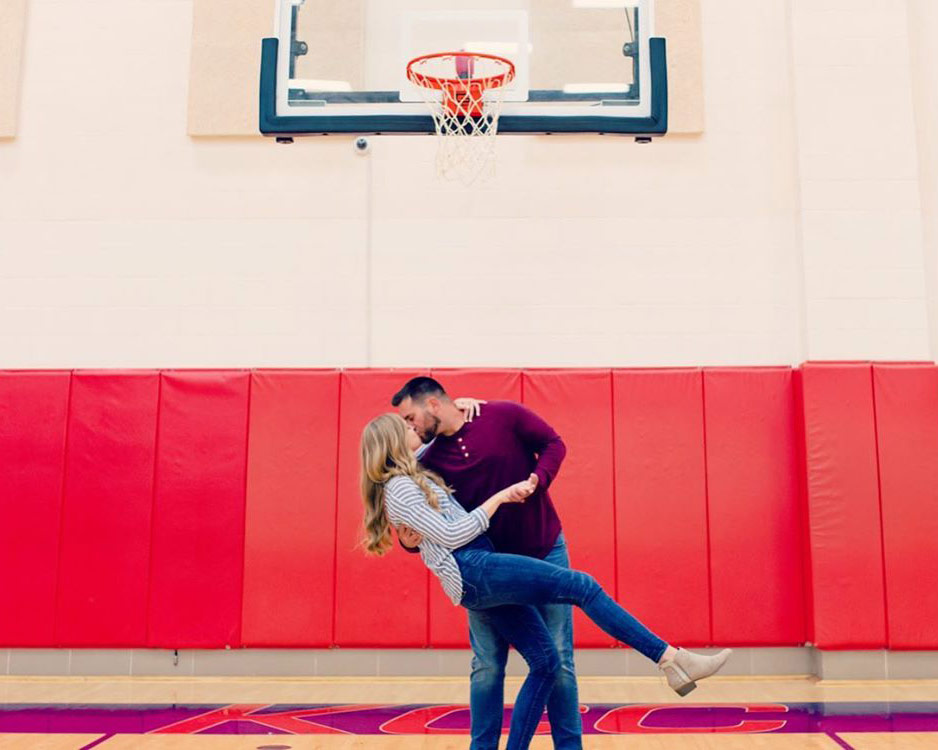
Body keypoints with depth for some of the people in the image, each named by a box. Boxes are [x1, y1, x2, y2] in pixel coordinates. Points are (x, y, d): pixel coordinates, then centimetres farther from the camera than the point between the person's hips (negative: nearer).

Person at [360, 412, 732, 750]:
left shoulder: (415, 476, 21)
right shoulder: (399, 488, -6)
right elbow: (450, 534, -14)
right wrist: (500, 497, -7)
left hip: (483, 582, 10)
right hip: (475, 572, -10)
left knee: (545, 661, 4)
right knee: (582, 586, -18)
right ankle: (671, 658, -19)